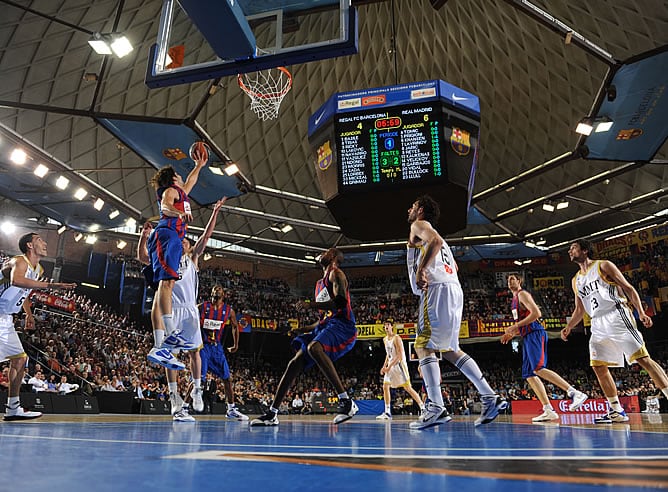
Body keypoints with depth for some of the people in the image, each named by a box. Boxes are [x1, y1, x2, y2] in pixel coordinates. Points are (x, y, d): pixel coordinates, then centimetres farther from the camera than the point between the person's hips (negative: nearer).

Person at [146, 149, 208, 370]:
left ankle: (158, 348, -13)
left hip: (173, 238, 9)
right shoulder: (170, 190, 9)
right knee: (167, 281, -23)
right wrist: (181, 213, -33)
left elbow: (190, 182, 57)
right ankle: (171, 333, -38)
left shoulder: (181, 193, 35)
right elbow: (165, 206, -14)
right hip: (167, 234, -8)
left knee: (164, 287, -4)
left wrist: (199, 166, 61)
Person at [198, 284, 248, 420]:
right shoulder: (202, 307, -5)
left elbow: (235, 326, 18)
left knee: (227, 378, 3)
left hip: (217, 347, 3)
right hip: (203, 346, -3)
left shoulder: (229, 310, 2)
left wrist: (236, 344, 19)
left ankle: (231, 410, 13)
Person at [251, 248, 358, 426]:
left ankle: (347, 403, -35)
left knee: (313, 347, -37)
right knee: (294, 364, 2)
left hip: (342, 325, -9)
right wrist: (302, 329, 23)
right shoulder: (320, 284, 28)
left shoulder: (336, 274, 1)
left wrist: (311, 304, -18)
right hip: (326, 325, 9)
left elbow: (340, 302, -17)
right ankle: (271, 414, 10)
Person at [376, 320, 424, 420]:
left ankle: (423, 408, 0)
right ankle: (387, 413, 6)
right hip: (391, 366, 8)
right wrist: (384, 366, 11)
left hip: (399, 365, -8)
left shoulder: (396, 338, -15)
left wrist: (389, 366, -22)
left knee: (408, 388, -8)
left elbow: (400, 356, -20)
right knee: (385, 387, 0)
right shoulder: (385, 339, 11)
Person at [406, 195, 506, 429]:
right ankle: (490, 397, 11)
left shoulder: (419, 224, 6)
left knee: (423, 346, -10)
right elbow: (453, 266, 33)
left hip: (438, 290, -9)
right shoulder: (432, 233, 33)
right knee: (449, 350, 14)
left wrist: (421, 269, -20)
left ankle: (436, 408, -18)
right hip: (454, 290, 9)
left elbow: (436, 241, -17)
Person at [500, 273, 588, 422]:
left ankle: (575, 393, -26)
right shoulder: (515, 300, 25)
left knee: (538, 369, -24)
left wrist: (515, 326, -16)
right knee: (529, 375, 3)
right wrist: (512, 334, 18)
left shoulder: (523, 294, -2)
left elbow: (536, 313, -16)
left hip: (535, 334, -10)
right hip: (527, 337, 10)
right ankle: (548, 411, 2)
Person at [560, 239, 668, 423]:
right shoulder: (576, 281, 19)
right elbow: (579, 310, 23)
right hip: (598, 324, 6)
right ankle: (617, 411, 6)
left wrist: (641, 313, -13)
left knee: (642, 358, -12)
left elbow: (629, 289, -1)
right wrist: (568, 327, 8)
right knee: (598, 366, 0)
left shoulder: (603, 265, 2)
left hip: (617, 316, -6)